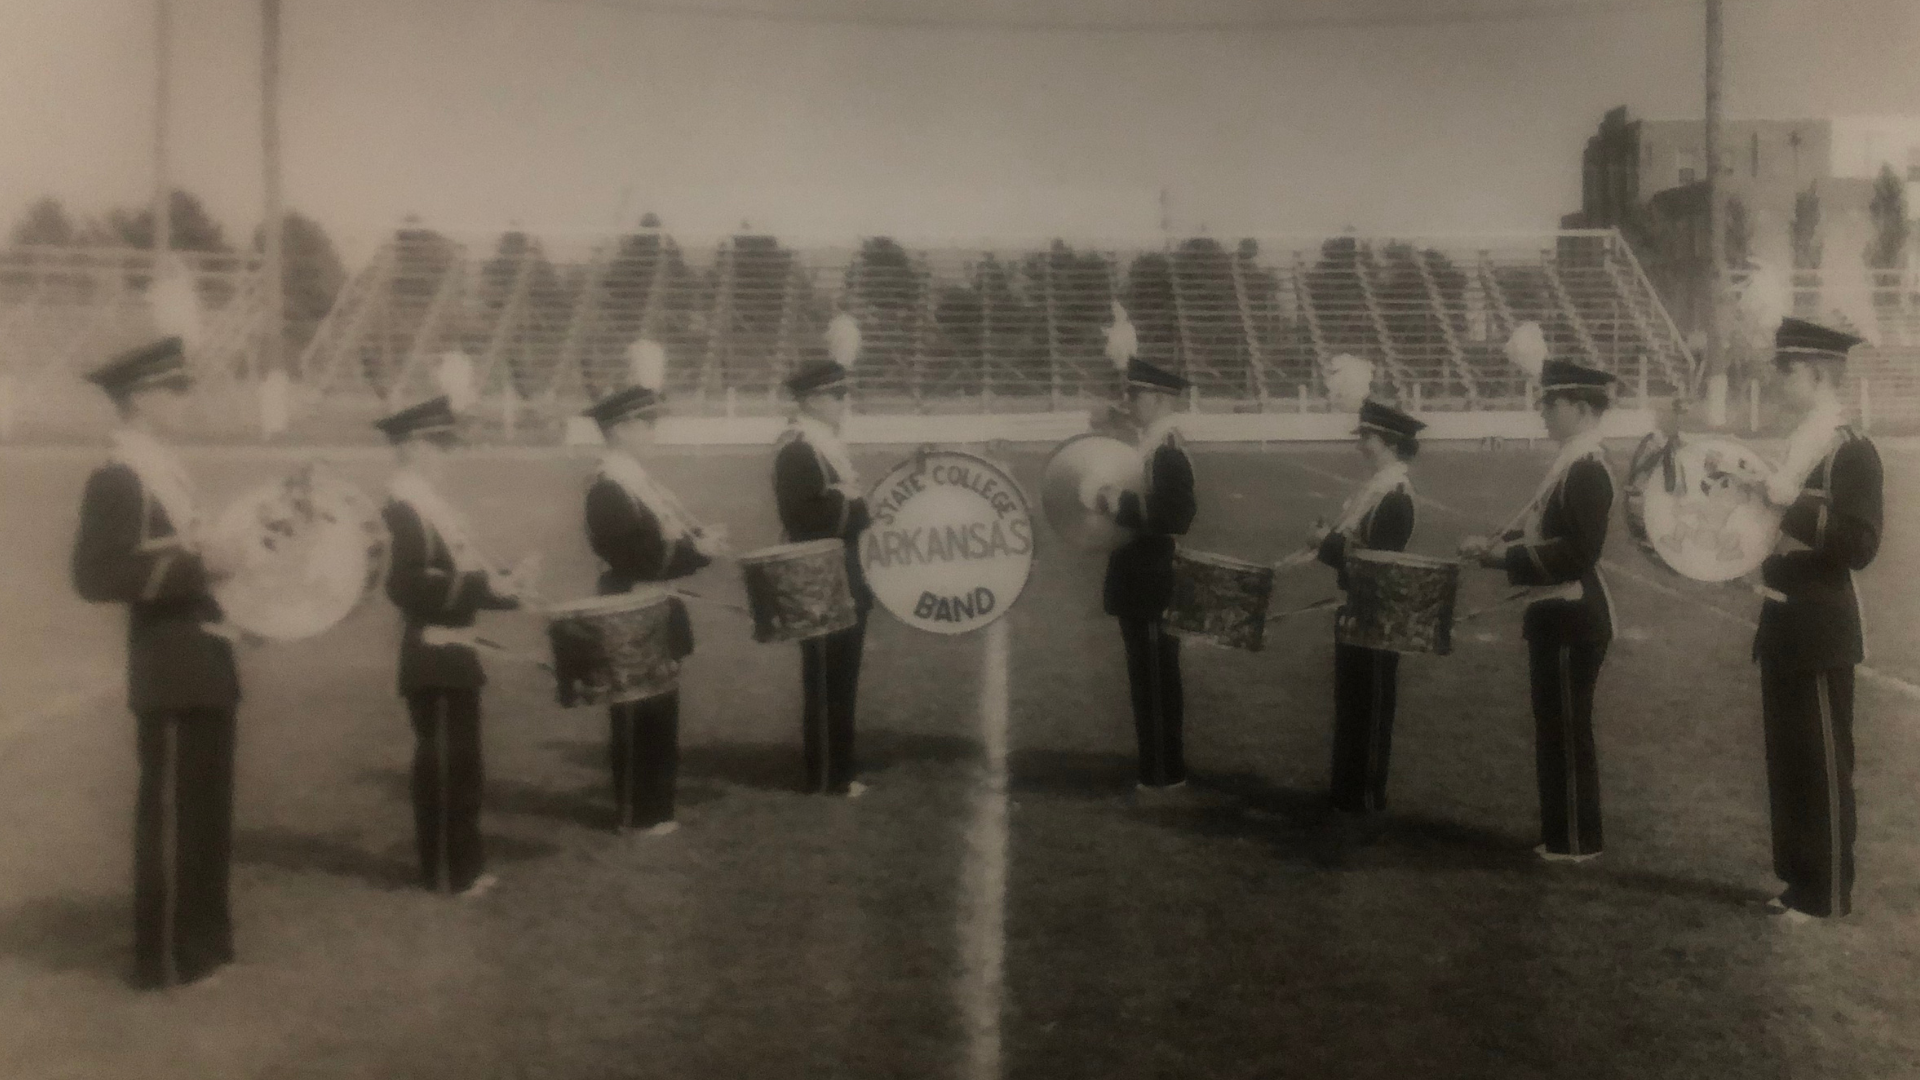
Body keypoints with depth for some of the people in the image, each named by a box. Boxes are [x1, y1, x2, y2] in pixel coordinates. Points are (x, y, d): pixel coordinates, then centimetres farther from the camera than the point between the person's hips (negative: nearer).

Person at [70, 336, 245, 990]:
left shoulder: (163, 471, 15)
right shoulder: (116, 480, -14)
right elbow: (97, 576, -24)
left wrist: (212, 565, 11)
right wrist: (196, 567, -24)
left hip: (200, 666, 10)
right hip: (171, 672, -10)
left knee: (206, 810, 17)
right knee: (171, 812, -1)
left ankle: (202, 940, 30)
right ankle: (166, 959, 11)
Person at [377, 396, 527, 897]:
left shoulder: (429, 504, 15)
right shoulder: (404, 509, -15)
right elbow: (407, 587, -24)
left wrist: (497, 583, 2)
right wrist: (483, 586, -23)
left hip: (451, 655, 10)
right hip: (435, 657, -10)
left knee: (460, 764, 16)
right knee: (443, 765, -1)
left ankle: (463, 865, 26)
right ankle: (448, 873, 9)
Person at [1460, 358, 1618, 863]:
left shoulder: (1587, 468, -18)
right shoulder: (1573, 463, 12)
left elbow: (1579, 551, -24)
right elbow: (1543, 529, 17)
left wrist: (1507, 557, -20)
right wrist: (1497, 545, 2)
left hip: (1572, 620, -10)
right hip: (1559, 615, 10)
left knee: (1568, 730, 0)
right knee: (1555, 727, 16)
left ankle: (1575, 842, 10)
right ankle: (1561, 834, 26)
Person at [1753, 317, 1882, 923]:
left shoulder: (1853, 451, -14)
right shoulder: (1800, 444, 12)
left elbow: (1860, 546, -21)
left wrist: (1796, 503, -27)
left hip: (1820, 634, -9)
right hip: (1787, 627, 9)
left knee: (1823, 766, 2)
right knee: (1788, 761, 16)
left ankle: (1827, 895, 12)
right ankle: (1799, 880, 28)